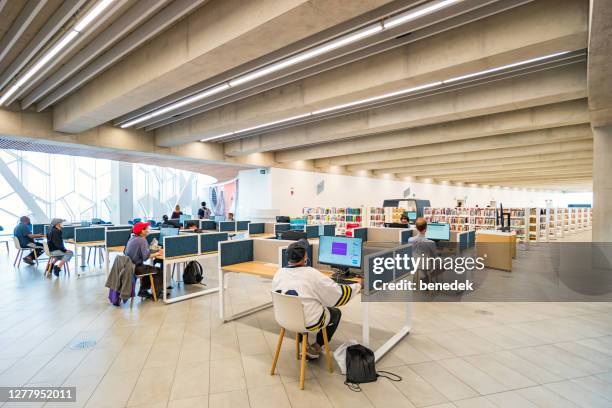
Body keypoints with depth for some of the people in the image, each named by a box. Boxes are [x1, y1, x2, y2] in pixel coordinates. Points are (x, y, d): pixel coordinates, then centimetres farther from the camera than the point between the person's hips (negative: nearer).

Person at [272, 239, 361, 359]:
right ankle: (316, 347, 20)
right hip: (309, 323, -5)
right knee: (336, 313, 21)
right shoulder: (311, 274, -22)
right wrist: (357, 287, 3)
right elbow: (338, 293, -13)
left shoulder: (278, 273, -9)